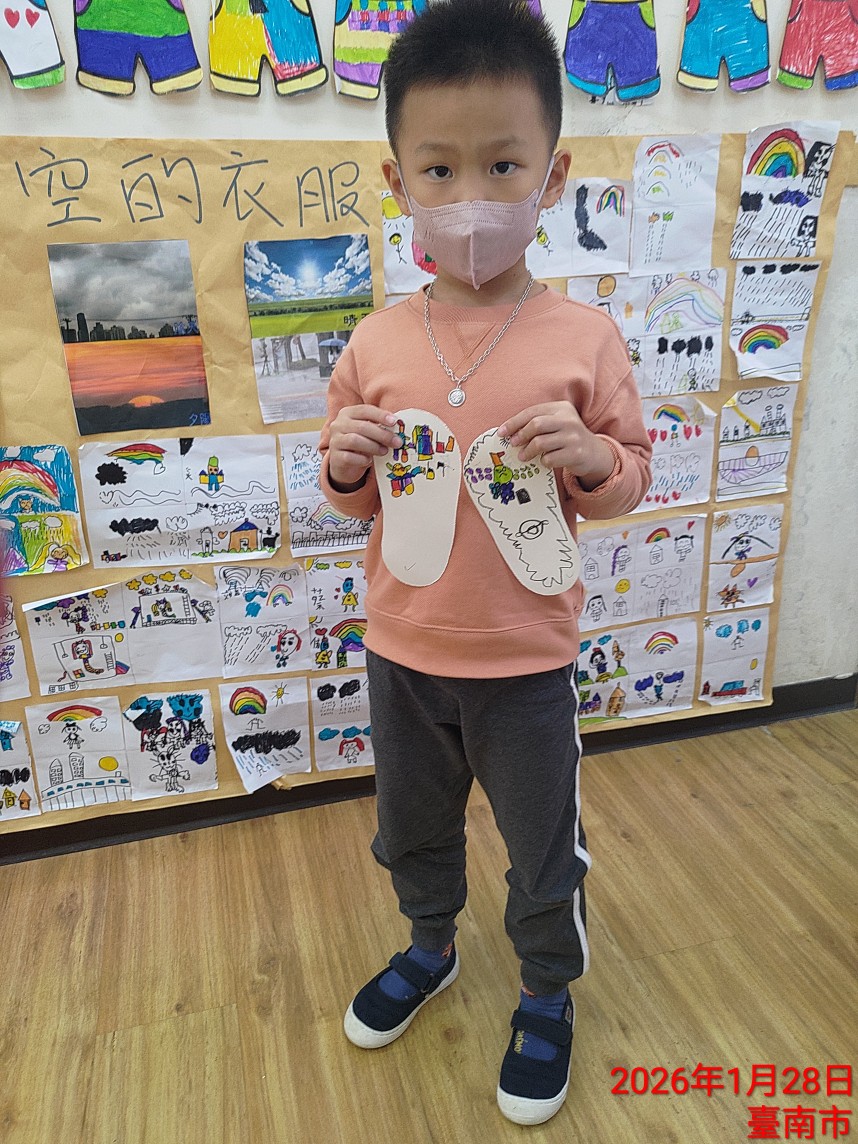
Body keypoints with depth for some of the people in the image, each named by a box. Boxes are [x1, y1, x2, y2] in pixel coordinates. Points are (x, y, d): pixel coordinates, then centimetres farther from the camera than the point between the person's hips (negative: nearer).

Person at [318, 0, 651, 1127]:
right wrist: (347, 465, -18)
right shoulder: (376, 343, -6)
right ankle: (431, 947, 56)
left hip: (527, 661, -2)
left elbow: (632, 477, -2)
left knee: (544, 850, 17)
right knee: (412, 829, 25)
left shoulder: (585, 338, -12)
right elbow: (354, 498, 5)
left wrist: (593, 458, -23)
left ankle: (548, 993, 47)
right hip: (402, 652, 3)